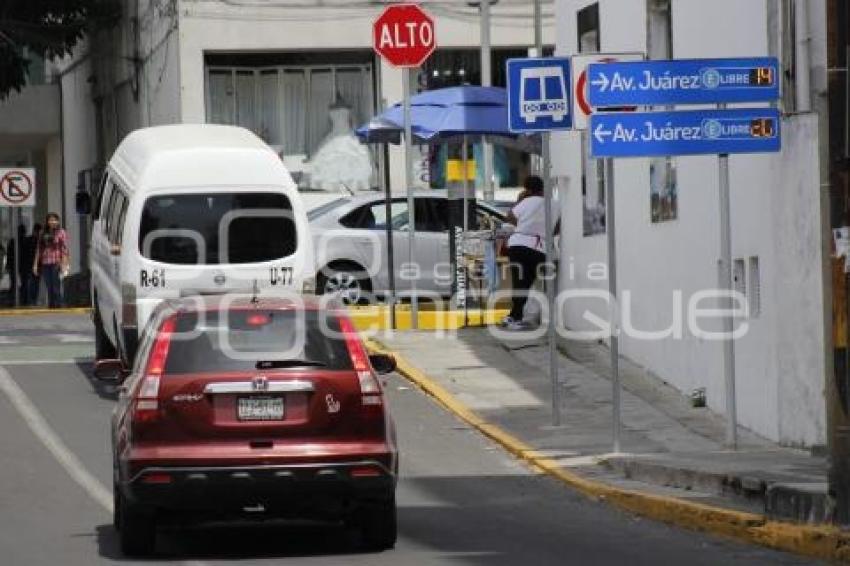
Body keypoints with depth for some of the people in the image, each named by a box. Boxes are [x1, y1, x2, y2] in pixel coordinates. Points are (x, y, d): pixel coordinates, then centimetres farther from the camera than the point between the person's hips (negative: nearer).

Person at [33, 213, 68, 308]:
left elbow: (64, 249, -6)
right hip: (45, 264, 5)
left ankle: (58, 307, -5)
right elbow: (39, 250, 15)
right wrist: (35, 264, 10)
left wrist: (64, 264, -14)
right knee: (49, 288, 5)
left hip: (56, 263, -5)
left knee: (56, 287, -8)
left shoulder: (61, 233, 0)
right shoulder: (43, 234, 14)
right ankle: (50, 306, 8)